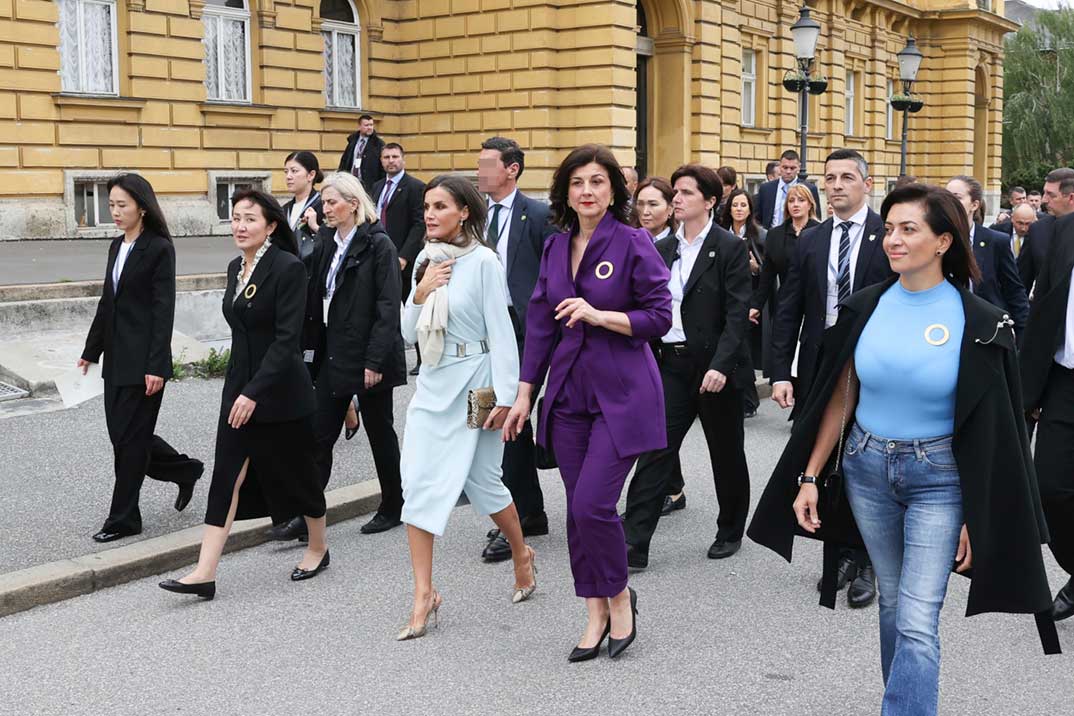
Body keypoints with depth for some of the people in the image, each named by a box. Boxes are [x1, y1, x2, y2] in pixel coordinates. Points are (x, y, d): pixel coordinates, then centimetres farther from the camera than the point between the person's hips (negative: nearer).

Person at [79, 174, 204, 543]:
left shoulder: (159, 248, -10)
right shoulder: (117, 246, 12)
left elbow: (163, 309, -14)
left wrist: (156, 366, -19)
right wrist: (91, 350, 19)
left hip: (142, 359, -8)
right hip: (116, 357, 8)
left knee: (129, 436, -2)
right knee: (122, 433, 10)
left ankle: (123, 518, 10)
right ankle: (185, 470, 30)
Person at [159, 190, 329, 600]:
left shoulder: (288, 268, -15)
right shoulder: (236, 269, 9)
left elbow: (288, 338, -20)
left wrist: (254, 392, -23)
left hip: (280, 392, -6)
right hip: (239, 388, 7)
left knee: (296, 471, 9)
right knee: (227, 478, 0)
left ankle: (318, 548, 31)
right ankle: (205, 574, -1)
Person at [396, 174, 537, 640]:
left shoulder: (482, 260, -10)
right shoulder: (426, 260, 7)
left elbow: (501, 332, -11)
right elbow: (409, 334, 8)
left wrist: (504, 397, -14)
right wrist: (421, 292, -9)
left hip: (475, 384, -5)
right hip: (433, 384, 6)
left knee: (482, 479, 9)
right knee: (417, 484, -3)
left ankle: (522, 555, 37)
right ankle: (424, 596, 2)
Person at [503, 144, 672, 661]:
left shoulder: (634, 244, -8)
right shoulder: (555, 249, 8)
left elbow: (659, 317, -9)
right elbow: (540, 324, 11)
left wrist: (599, 315, -21)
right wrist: (525, 393, 9)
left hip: (621, 392, -5)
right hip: (569, 391, 6)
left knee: (592, 503, -12)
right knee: (578, 509, 7)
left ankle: (619, 595, 14)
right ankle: (596, 614, 21)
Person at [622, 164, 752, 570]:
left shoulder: (730, 248, -7)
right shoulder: (662, 250, 10)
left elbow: (738, 312, -13)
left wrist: (720, 365, -22)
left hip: (715, 367, -4)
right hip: (671, 364, 4)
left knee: (726, 454, 11)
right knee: (655, 450, -2)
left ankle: (731, 531, 30)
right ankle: (633, 544, -2)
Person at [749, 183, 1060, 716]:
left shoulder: (978, 323, -11)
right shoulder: (865, 307, -2)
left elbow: (988, 428, -9)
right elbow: (840, 398, 4)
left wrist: (978, 515, -10)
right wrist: (809, 477, 2)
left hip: (938, 478, -3)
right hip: (867, 468, 4)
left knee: (917, 621, -8)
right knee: (892, 601, 16)